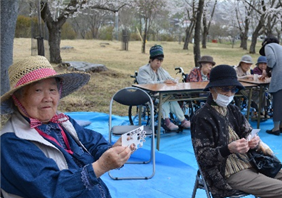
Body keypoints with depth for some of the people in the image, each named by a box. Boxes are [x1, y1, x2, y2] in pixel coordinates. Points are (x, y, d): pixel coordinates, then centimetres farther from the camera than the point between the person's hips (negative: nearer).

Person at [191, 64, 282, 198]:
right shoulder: (201, 118, -11)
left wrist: (254, 142, -13)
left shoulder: (233, 110, 11)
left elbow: (248, 133, 11)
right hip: (229, 173, -8)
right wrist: (229, 149, -29)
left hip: (250, 162, 8)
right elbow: (202, 156, -14)